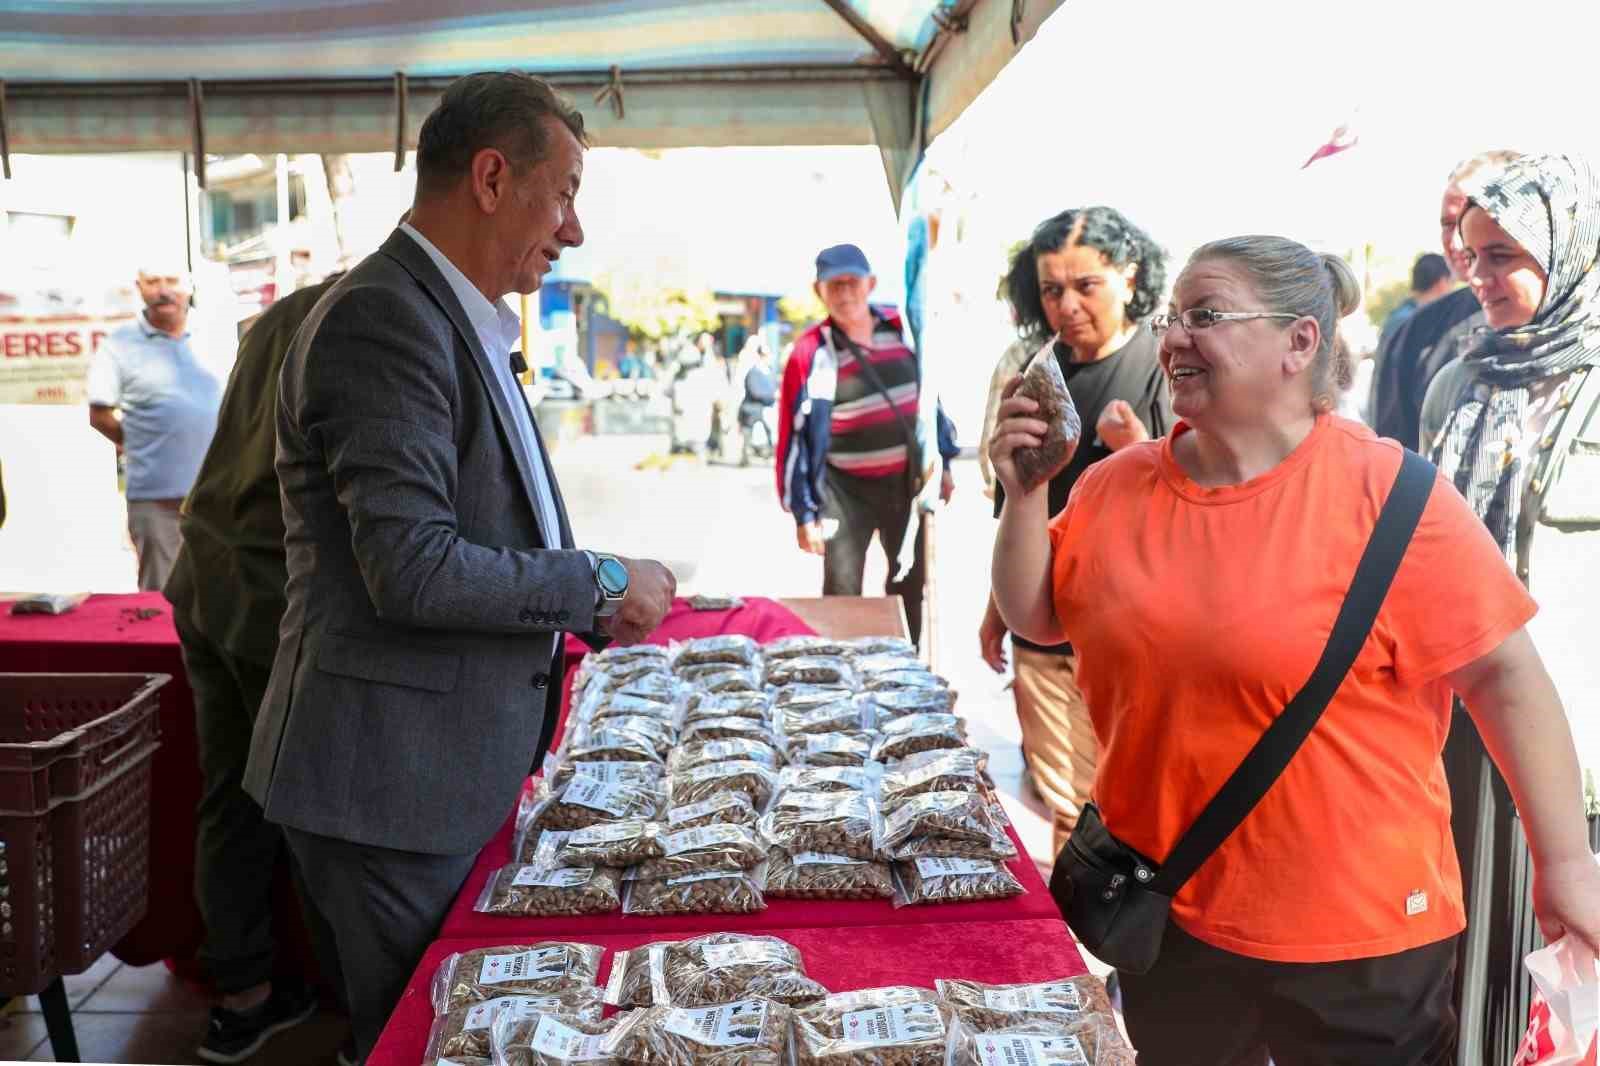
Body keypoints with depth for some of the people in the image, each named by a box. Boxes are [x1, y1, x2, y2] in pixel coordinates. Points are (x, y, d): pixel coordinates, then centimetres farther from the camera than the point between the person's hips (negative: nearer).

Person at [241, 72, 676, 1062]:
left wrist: (595, 607, 9)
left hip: (459, 766, 9)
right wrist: (602, 582, -15)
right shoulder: (385, 315, -19)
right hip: (394, 780, -9)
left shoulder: (457, 318, 12)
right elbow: (413, 568, -26)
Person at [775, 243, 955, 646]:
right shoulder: (811, 353, -13)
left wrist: (942, 463, 13)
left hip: (906, 482, 4)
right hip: (845, 490, -4)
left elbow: (929, 398, 11)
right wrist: (804, 513, -10)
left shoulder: (902, 330, -2)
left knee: (910, 589, 17)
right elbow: (794, 437, -10)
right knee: (842, 598, 0)